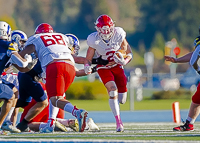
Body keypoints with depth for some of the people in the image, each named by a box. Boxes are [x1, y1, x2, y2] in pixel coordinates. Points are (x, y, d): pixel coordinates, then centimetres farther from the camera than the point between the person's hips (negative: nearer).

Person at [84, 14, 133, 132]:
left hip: (117, 66, 2)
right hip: (103, 68, -2)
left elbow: (129, 54, -10)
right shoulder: (94, 40, -23)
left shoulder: (119, 35, -21)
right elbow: (88, 59, -14)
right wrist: (88, 67, -36)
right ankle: (119, 122, -15)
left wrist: (124, 61, -31)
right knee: (112, 90, -26)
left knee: (122, 100, 3)